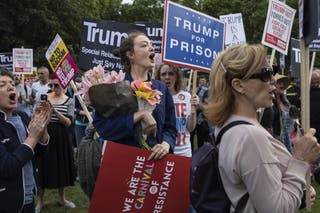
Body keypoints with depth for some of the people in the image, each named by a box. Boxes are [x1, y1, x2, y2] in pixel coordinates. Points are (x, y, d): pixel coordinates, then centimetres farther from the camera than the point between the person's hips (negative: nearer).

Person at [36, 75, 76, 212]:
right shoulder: (45, 98, 2)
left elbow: (68, 122, -12)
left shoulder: (69, 101, -2)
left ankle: (62, 198, 29)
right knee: (44, 166, 4)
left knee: (61, 166, 11)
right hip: (46, 135, 0)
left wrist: (55, 111, -23)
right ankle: (40, 200, 18)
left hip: (61, 137, 0)